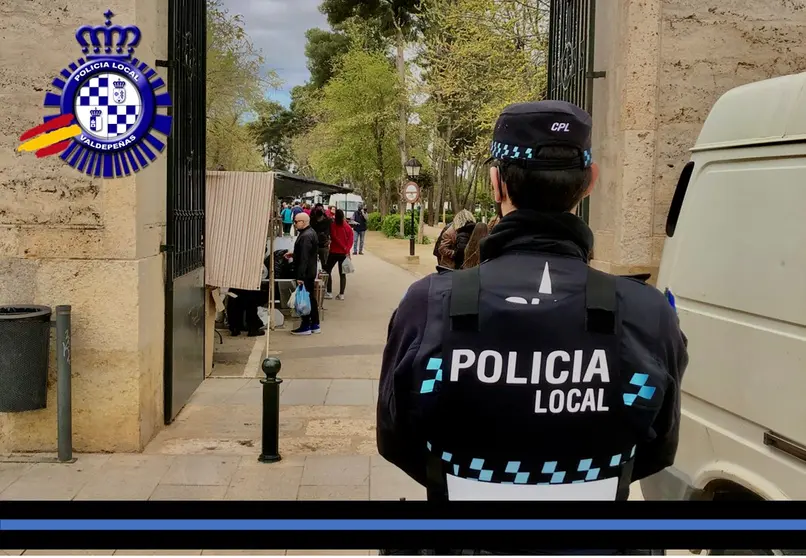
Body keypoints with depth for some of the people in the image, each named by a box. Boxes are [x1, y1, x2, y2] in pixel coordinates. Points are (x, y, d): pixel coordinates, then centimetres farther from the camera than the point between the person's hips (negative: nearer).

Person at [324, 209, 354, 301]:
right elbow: (351, 240, -3)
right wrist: (347, 249, -9)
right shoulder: (348, 227, 3)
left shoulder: (333, 225, -9)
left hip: (334, 252, -4)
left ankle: (329, 293, 3)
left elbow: (334, 237, -15)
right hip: (344, 253, 4)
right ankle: (341, 294, 6)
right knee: (342, 274, 9)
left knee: (328, 270, 9)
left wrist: (344, 248, -11)